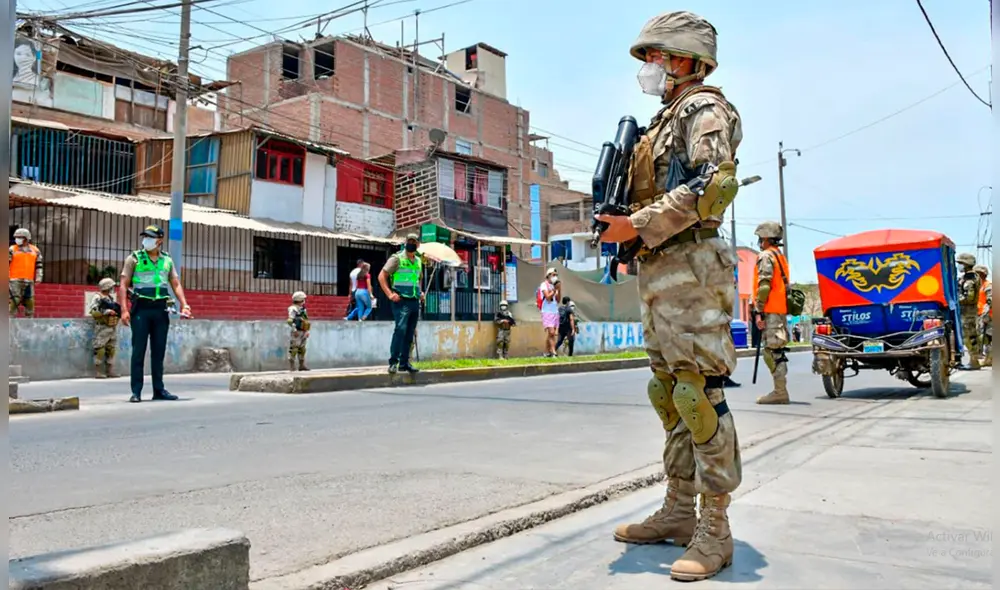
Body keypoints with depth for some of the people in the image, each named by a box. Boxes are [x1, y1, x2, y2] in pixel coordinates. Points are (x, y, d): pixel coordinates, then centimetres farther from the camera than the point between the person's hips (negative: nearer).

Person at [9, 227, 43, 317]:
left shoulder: (35, 251, 10)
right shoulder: (12, 250, 1)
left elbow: (38, 266, 12)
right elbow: (6, 264, -1)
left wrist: (38, 278, 4)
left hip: (29, 281, 3)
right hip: (15, 280, -3)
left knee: (29, 302, 6)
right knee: (14, 301, -8)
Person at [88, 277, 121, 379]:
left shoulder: (111, 297, 16)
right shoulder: (97, 297, -7)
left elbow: (116, 309, 23)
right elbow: (93, 311, -18)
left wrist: (117, 311, 1)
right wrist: (107, 311, -20)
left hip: (112, 327, 8)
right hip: (102, 328, -8)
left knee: (111, 349, 9)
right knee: (99, 350, -6)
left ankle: (110, 370, 14)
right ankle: (98, 372, -2)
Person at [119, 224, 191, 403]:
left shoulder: (167, 260, 12)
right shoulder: (134, 258, 2)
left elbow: (176, 284, 13)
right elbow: (123, 285, -1)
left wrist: (184, 305, -1)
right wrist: (124, 309, -12)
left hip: (161, 310, 3)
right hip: (141, 309, -3)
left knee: (159, 351, 8)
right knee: (139, 351, -2)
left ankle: (159, 389, 15)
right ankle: (136, 391, 3)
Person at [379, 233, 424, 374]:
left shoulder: (418, 261, 16)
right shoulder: (397, 258, -4)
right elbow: (382, 276, -6)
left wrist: (420, 292, 15)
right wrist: (390, 294, -15)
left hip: (415, 302, 7)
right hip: (401, 301, -7)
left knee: (410, 334, 9)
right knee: (400, 329, -18)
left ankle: (404, 362, 17)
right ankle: (393, 362, -12)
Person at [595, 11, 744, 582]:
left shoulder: (705, 108, -3)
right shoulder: (667, 118, 25)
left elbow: (715, 185, -18)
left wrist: (638, 225, -18)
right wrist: (620, 218, 10)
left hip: (689, 267, -10)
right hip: (659, 272, 10)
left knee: (700, 394, -10)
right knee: (670, 393, 11)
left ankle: (715, 531, -3)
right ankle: (679, 512, 20)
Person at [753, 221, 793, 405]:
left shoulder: (765, 256, -7)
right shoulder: (780, 257, 23)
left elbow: (764, 286, -17)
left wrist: (758, 311, -18)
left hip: (770, 311, -10)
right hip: (781, 310, 10)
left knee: (772, 351, -10)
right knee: (777, 351, 11)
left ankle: (780, 392, -11)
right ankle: (780, 391, 13)